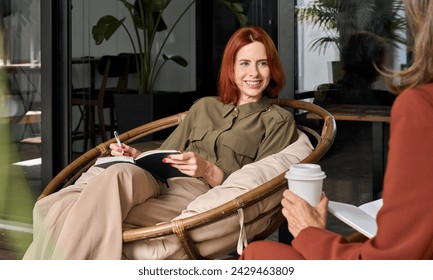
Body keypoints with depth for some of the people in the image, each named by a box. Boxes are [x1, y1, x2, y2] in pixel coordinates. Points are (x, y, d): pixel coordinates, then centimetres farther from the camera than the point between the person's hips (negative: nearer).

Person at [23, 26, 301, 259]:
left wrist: (209, 171, -14)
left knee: (119, 175, -36)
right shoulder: (203, 106, 29)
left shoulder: (279, 121, 14)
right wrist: (137, 156, 6)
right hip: (159, 183, 5)